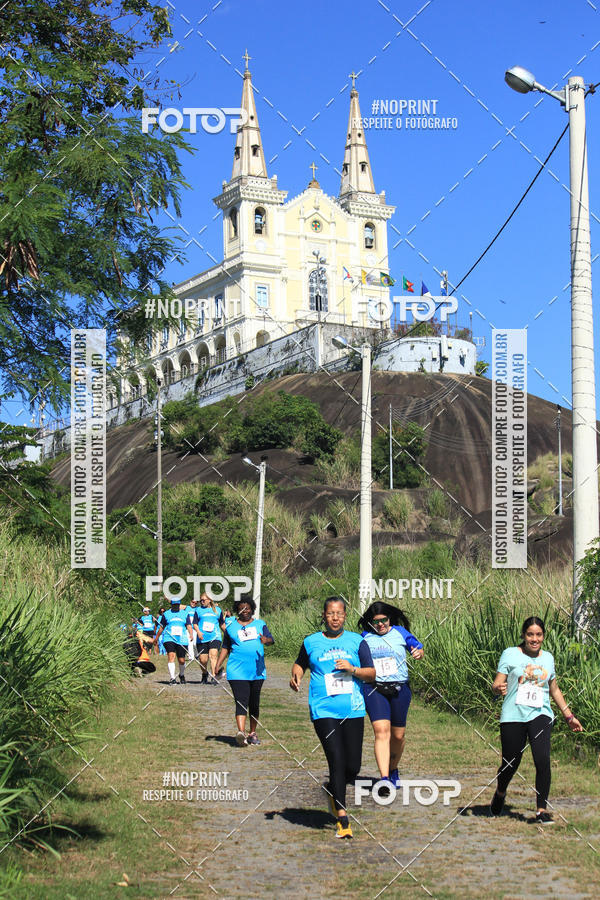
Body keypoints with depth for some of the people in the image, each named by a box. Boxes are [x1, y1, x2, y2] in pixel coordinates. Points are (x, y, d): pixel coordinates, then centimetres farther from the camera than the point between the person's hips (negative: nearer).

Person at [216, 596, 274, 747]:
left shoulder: (260, 624, 11)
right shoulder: (231, 625, 10)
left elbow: (271, 639, -3)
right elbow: (225, 648, 17)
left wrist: (266, 640, -27)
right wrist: (218, 665, 9)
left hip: (258, 671, 2)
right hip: (237, 671, -2)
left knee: (254, 704, 10)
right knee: (241, 702, -15)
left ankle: (252, 733, 20)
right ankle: (241, 732, -27)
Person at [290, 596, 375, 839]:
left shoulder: (356, 641, 7)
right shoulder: (311, 642, 9)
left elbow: (372, 673, 4)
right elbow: (300, 664, 26)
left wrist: (352, 669, -13)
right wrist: (296, 676, 5)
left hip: (353, 710, 2)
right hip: (323, 710, -2)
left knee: (353, 766, 1)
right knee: (337, 762, -11)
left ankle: (332, 789, 34)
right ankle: (342, 819, -3)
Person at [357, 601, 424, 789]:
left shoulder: (400, 632, 8)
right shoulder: (365, 637, 9)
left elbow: (418, 647, 15)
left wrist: (419, 652, -8)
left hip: (399, 689, 1)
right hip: (373, 689, -1)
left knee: (398, 735, 9)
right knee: (381, 730, -19)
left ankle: (393, 769, 36)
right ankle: (384, 778, -26)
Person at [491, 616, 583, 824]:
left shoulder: (547, 658, 13)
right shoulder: (510, 654, 1)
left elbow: (554, 690, 24)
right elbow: (497, 684, -2)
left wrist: (569, 716, 25)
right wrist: (498, 688, -26)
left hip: (540, 715, 2)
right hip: (513, 716, -2)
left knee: (542, 759, -17)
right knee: (510, 762, 3)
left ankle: (542, 810, -9)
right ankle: (500, 793, 36)